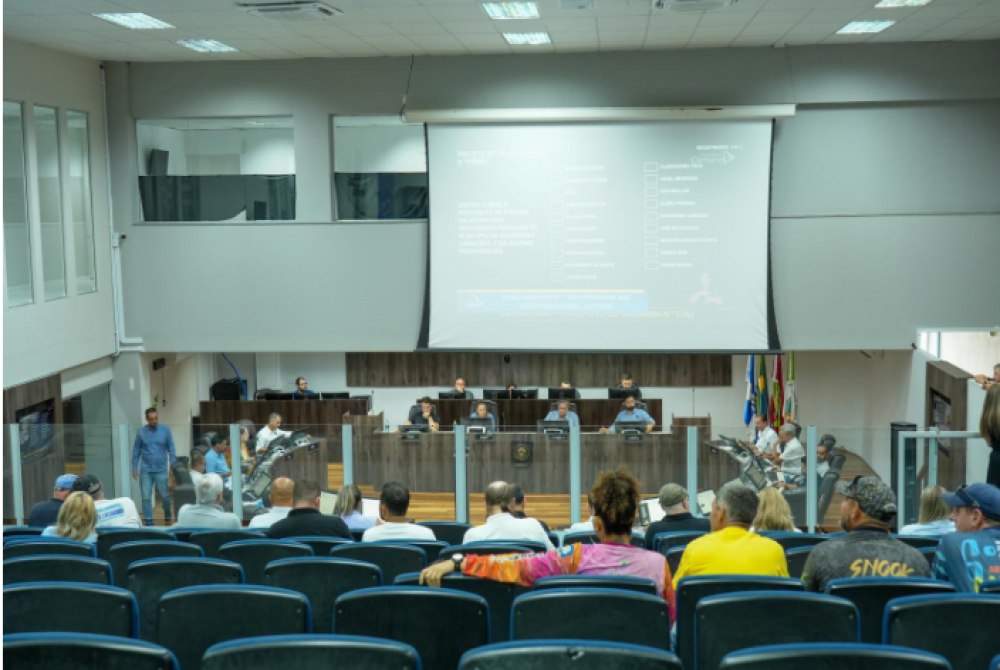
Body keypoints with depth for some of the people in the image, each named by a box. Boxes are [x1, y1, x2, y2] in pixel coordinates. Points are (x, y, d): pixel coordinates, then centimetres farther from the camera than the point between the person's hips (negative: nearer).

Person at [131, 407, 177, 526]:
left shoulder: (165, 430, -3)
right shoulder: (141, 432, -1)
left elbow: (171, 449, 0)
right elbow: (136, 451, 4)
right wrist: (134, 468, 2)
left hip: (161, 470, -1)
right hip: (146, 470, 1)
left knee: (165, 496, 7)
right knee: (146, 497, 2)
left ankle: (167, 518, 30)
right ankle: (148, 521, 12)